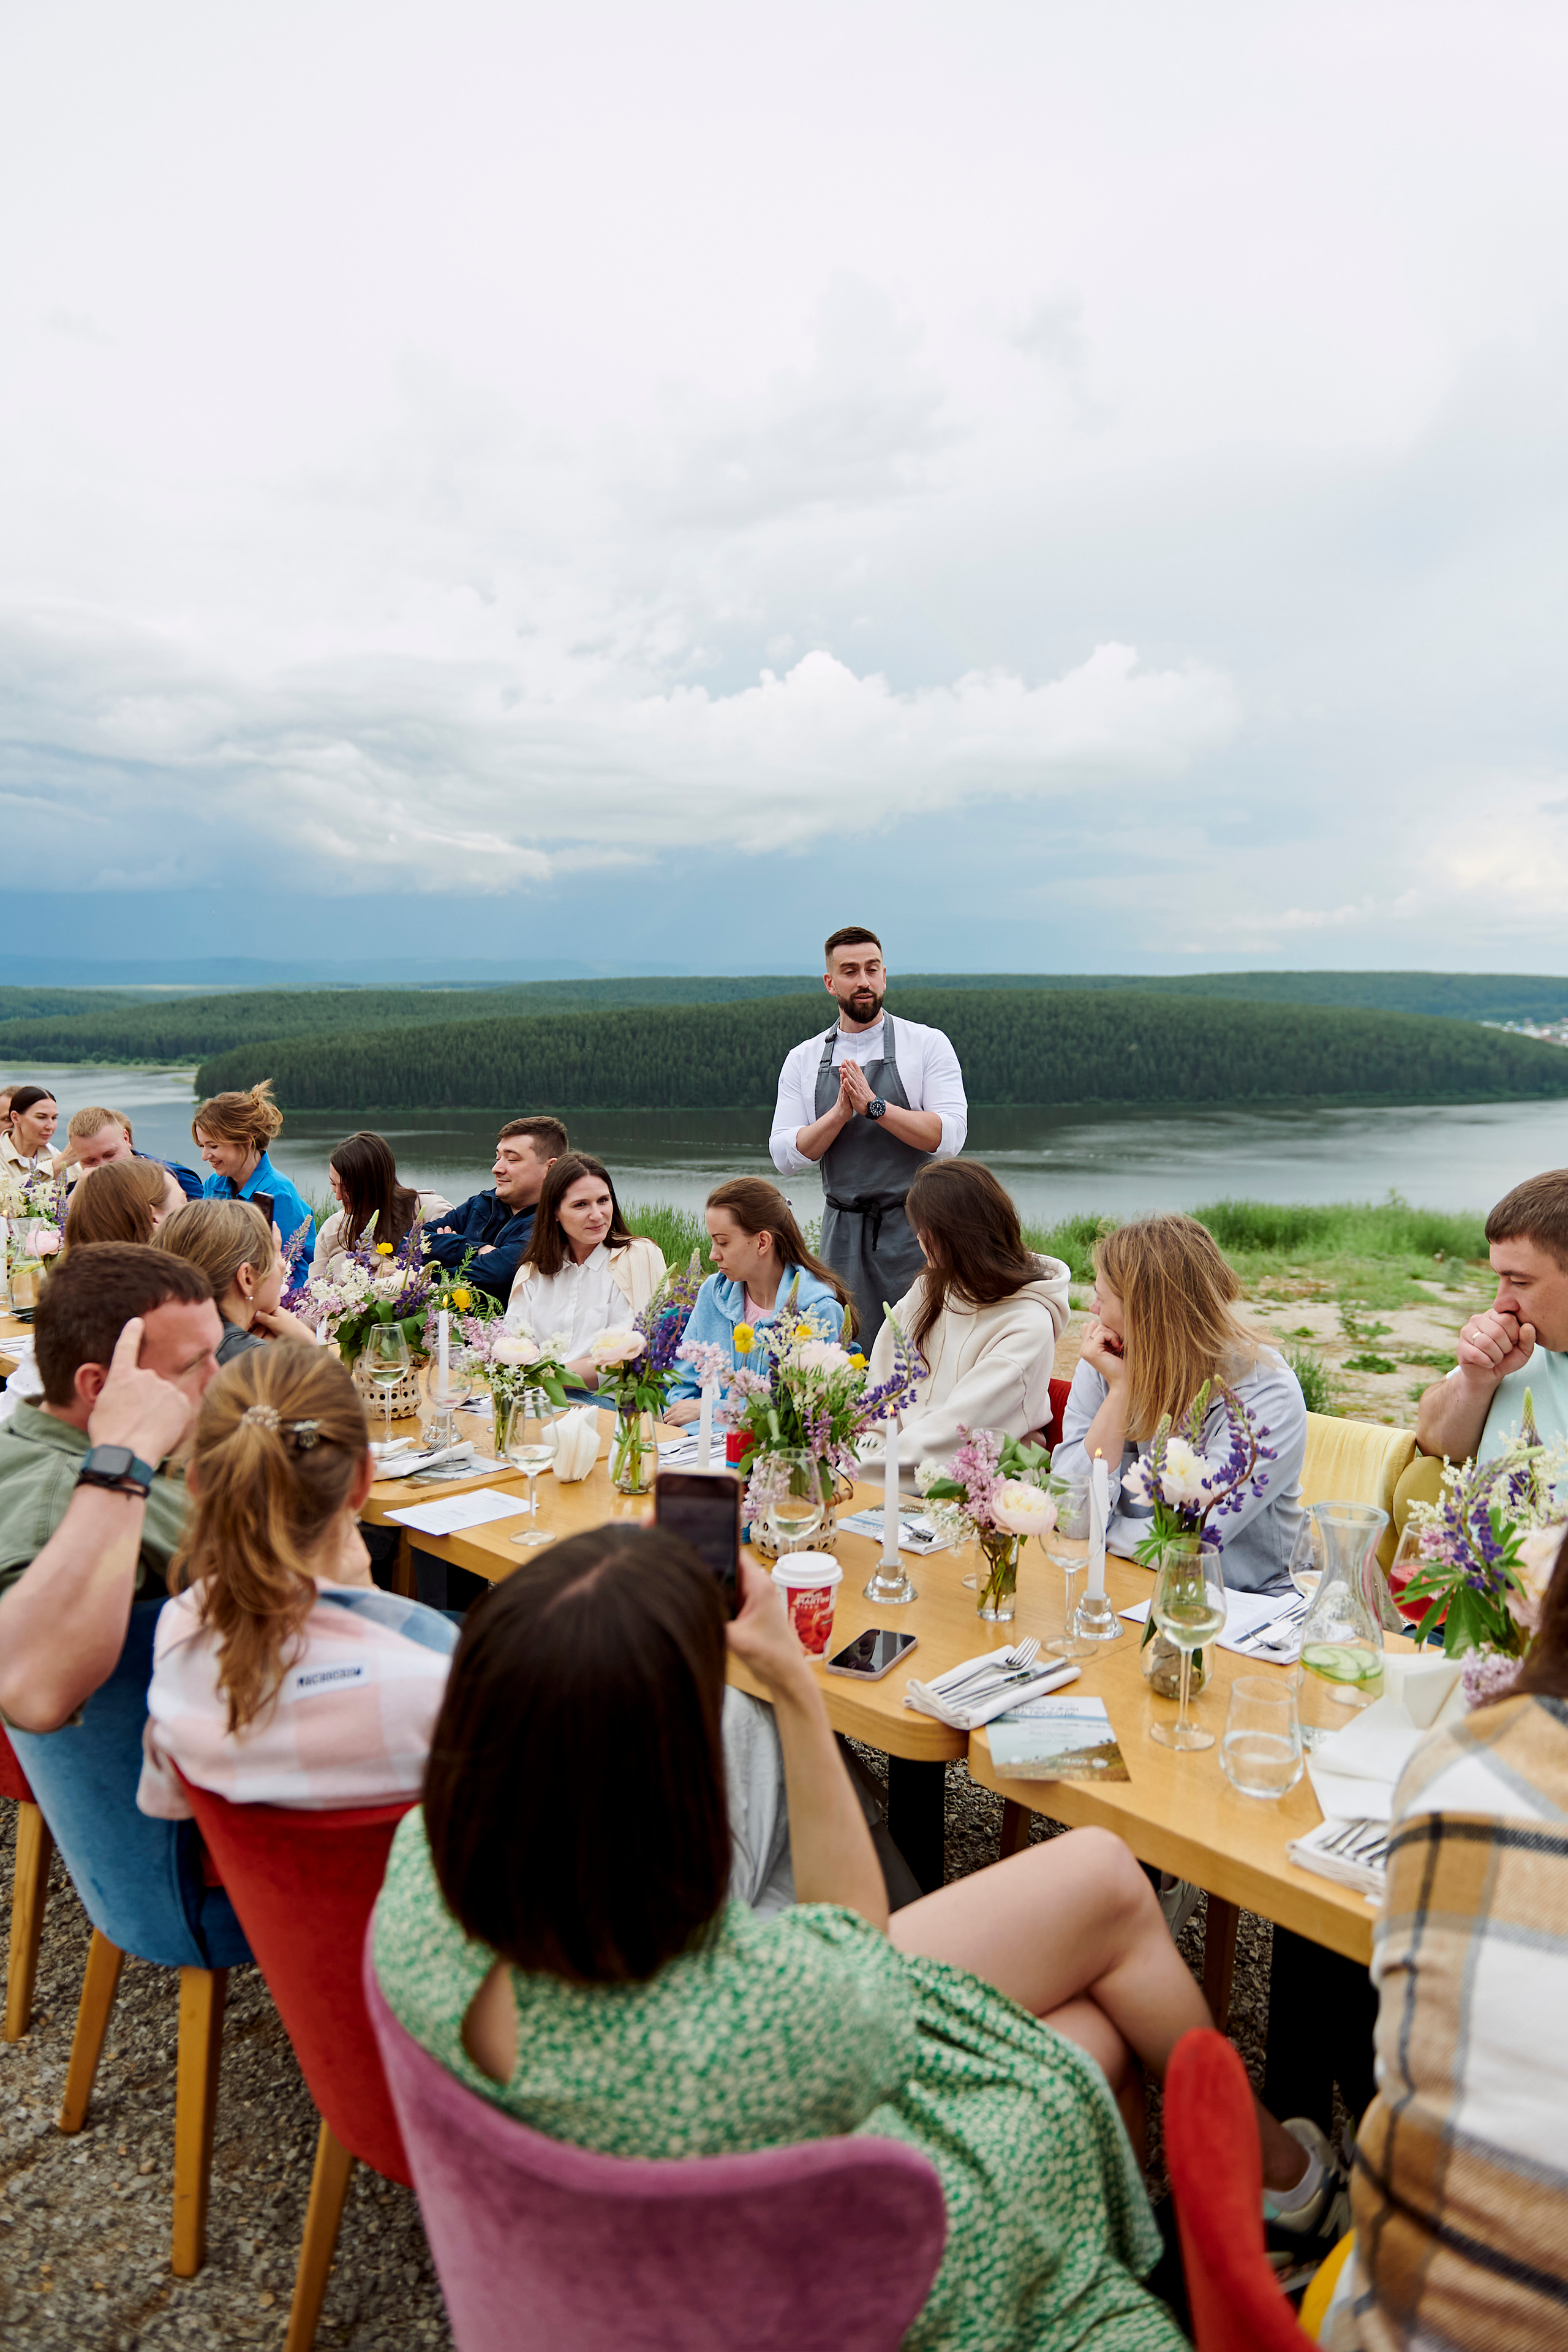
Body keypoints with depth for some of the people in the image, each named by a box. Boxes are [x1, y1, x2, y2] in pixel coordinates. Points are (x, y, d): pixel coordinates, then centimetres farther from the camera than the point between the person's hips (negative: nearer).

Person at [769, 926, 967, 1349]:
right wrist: (840, 1112, -13)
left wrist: (874, 1105, -17)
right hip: (842, 1232, 3)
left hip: (913, 1227, -2)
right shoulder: (803, 1061, 9)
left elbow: (949, 1136, -9)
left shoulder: (927, 1044, 1)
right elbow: (785, 1157, 1)